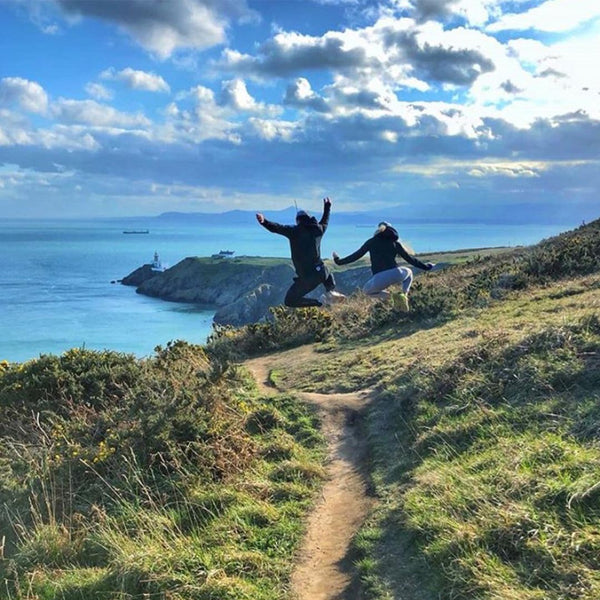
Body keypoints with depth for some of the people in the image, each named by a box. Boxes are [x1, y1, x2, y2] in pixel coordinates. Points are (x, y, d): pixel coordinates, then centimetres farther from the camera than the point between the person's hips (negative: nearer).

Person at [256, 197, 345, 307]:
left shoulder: (294, 231, -4)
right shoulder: (318, 229, 10)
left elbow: (277, 228, -18)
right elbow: (325, 221, 32)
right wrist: (327, 206, 49)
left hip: (306, 278, -5)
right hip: (320, 272, 5)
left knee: (289, 301, 6)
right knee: (328, 277, 42)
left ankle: (319, 303, -9)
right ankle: (331, 291, 9)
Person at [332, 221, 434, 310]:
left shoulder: (371, 242, 15)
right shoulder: (395, 243, 17)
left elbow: (356, 255, 16)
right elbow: (410, 259, 18)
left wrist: (339, 261, 27)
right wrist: (425, 267, 30)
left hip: (379, 280, -1)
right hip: (395, 274, 1)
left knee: (366, 290, 31)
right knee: (408, 272, 35)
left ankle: (385, 296, 0)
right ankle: (404, 294, 5)